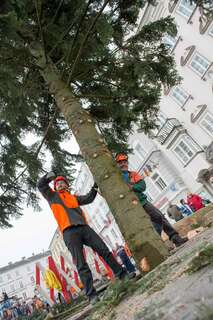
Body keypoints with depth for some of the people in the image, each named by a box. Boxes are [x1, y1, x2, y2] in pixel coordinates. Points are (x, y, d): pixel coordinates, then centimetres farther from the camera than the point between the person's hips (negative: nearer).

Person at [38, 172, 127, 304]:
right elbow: (41, 185, 6)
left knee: (105, 251, 1)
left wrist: (95, 186, 20)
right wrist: (49, 176, -13)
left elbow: (89, 198, 31)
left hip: (84, 228, 4)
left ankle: (122, 274, 13)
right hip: (69, 232, -4)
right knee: (81, 265, -6)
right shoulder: (52, 196, 18)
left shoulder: (73, 197, 28)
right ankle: (92, 294, 0)